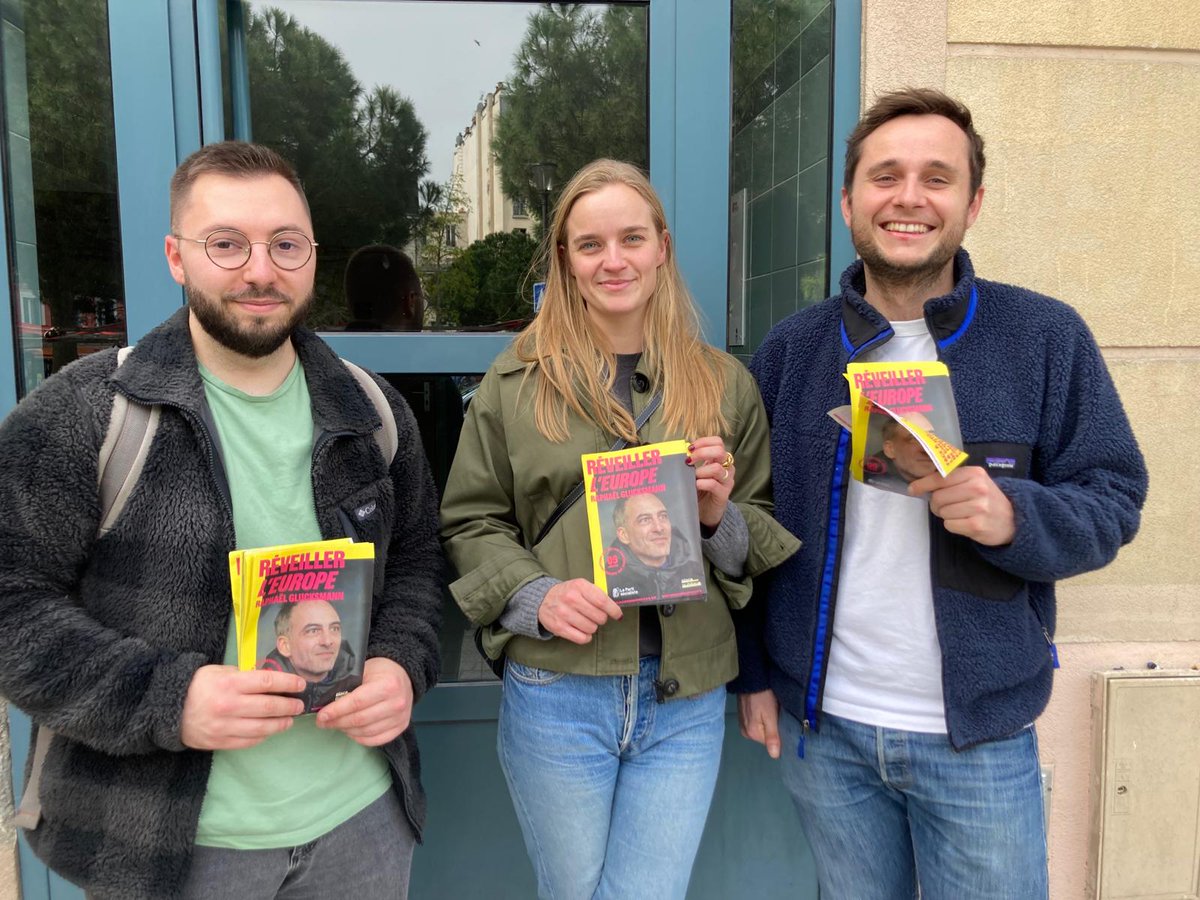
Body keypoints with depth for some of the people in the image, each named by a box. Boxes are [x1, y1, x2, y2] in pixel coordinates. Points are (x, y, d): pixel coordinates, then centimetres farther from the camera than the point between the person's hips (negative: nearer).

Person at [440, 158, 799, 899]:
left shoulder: (725, 383, 5)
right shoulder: (517, 379, 0)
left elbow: (768, 540, 10)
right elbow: (470, 524, 3)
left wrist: (722, 517, -12)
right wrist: (536, 596, -13)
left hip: (687, 699, 1)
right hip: (556, 692, -1)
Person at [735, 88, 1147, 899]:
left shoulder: (1047, 336, -5)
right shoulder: (793, 348, 0)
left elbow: (1113, 502, -2)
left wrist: (1015, 515, -24)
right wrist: (754, 672, 2)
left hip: (981, 734, -1)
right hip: (821, 724, 2)